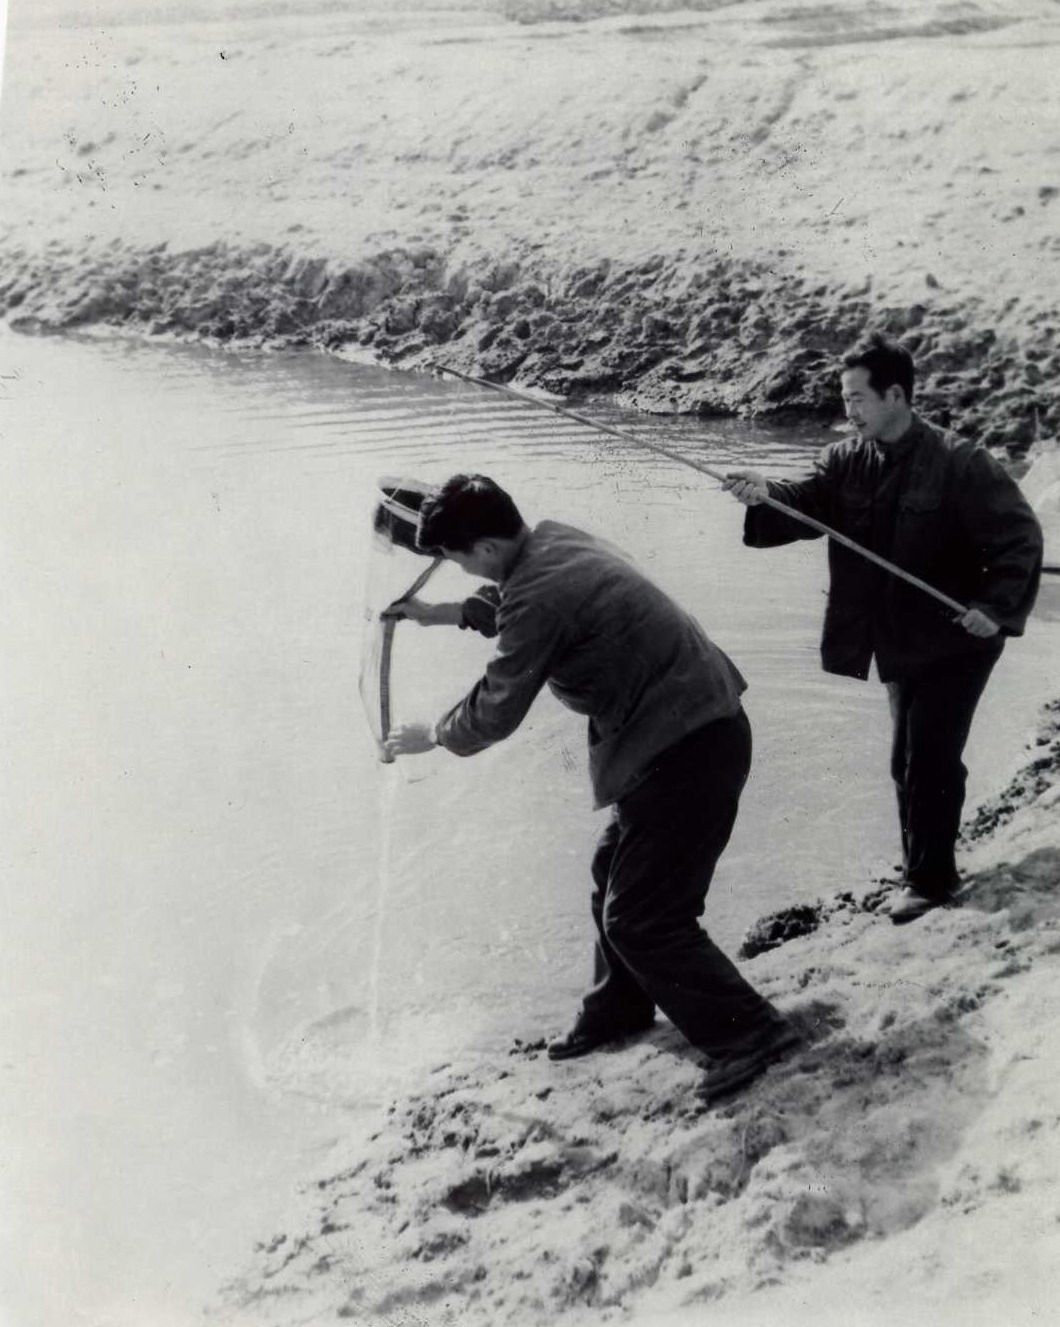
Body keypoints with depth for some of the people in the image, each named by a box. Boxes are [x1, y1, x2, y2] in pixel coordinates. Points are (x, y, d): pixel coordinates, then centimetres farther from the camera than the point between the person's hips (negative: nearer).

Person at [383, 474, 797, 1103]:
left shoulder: (539, 594, -21)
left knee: (642, 916, -4)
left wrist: (432, 735, 8)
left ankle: (749, 1032, 3)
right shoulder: (556, 541, 7)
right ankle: (619, 1008, 40)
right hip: (704, 727, 10)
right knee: (616, 873, 23)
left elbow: (496, 712, -10)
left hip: (683, 752, -10)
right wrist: (441, 614, 37)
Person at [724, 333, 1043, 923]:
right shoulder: (848, 460, -1)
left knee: (930, 758, -6)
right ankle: (926, 869, 30)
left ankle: (929, 878, 9)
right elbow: (807, 504, -13)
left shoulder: (961, 464, -18)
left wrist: (995, 606, -23)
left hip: (955, 638, -6)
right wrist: (766, 497, -33)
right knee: (910, 761, 15)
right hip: (898, 642, 7)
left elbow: (1020, 538, -15)